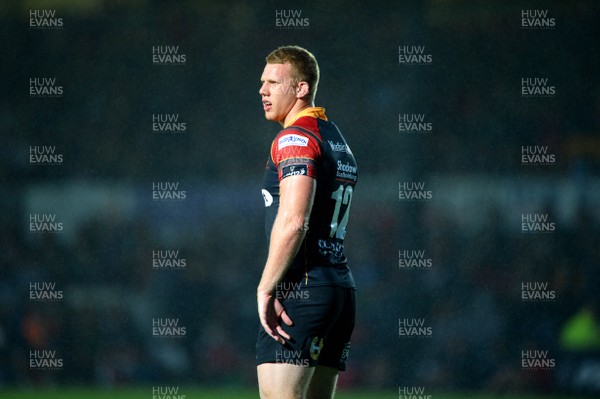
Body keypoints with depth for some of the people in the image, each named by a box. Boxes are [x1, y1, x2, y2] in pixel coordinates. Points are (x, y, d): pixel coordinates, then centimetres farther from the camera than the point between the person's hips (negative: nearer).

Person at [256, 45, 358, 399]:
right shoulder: (338, 141, 21)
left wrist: (266, 289, -17)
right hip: (343, 287, 9)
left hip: (301, 289, -9)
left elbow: (293, 221, -20)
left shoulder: (295, 138, -8)